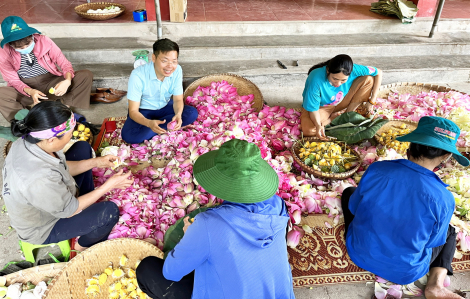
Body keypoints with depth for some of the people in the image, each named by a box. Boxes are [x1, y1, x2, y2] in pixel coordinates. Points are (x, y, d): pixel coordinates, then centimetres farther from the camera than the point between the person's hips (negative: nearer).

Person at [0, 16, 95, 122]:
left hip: (51, 84, 1)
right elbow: (14, 81, -7)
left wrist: (67, 81, -32)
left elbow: (65, 64, -9)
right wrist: (30, 91, -30)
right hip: (26, 90, 0)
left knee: (86, 75, -22)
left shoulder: (44, 41, -14)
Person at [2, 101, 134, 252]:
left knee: (83, 147, 5)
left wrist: (96, 162, -8)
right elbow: (70, 210, -25)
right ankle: (84, 245, 16)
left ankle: (89, 202, 21)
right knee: (109, 211, -17)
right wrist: (108, 186, -21)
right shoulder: (40, 180, -44)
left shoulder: (26, 142, -20)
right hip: (43, 229, -8)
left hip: (49, 198, 8)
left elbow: (63, 168, -2)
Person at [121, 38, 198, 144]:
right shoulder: (138, 75, -29)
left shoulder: (177, 70, -19)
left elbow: (178, 100, -11)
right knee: (129, 135, -33)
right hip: (143, 111, -3)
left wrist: (178, 114, -35)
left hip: (164, 107, 4)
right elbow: (133, 111, -27)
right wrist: (149, 123, -48)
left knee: (192, 113, -23)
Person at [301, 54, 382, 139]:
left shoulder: (354, 70, -26)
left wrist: (372, 101, -14)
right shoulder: (317, 79, -36)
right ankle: (335, 117, -5)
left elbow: (379, 73, -11)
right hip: (322, 107, -3)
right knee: (308, 130, -35)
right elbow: (313, 108, -27)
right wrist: (318, 125, -46)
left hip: (342, 102, 3)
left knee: (368, 79, -18)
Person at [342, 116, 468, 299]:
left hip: (359, 254, 2)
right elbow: (432, 241, -7)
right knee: (449, 232, 27)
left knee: (349, 192, 24)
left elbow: (354, 207, -4)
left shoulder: (376, 169, -21)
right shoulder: (443, 199, -24)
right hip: (403, 273, -1)